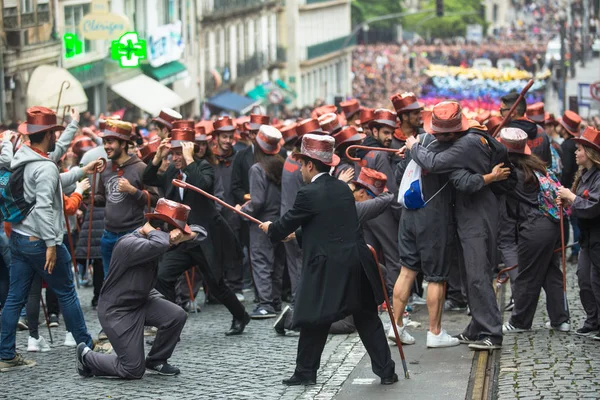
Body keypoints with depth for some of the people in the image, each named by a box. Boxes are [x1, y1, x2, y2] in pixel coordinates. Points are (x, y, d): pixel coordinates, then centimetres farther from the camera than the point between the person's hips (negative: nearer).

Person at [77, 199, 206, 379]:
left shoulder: (163, 239, -4)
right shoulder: (128, 244, -30)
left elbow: (199, 233, -1)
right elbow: (159, 245, -50)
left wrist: (183, 236, -24)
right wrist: (149, 230, -26)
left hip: (142, 301, 8)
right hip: (117, 312, -8)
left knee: (177, 316, -17)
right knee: (134, 370, -7)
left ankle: (156, 361, 8)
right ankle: (87, 357, 18)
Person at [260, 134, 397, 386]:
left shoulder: (309, 194, -11)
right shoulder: (343, 188, 11)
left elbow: (285, 225, -1)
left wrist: (270, 229, 22)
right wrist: (296, 234, 33)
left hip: (328, 269, -6)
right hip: (357, 263, 6)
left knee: (314, 321, 8)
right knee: (367, 318, 11)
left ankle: (305, 372, 16)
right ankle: (386, 370, 9)